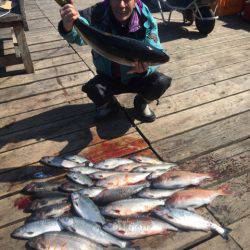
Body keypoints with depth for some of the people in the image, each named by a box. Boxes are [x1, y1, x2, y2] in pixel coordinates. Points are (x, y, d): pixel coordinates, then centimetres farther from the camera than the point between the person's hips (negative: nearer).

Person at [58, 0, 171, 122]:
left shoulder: (146, 20, -18)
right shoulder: (99, 13, -20)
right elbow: (79, 34, -39)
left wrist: (145, 67, -43)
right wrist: (68, 27, -64)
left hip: (136, 77, 0)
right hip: (108, 77, 0)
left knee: (162, 82, -25)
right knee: (92, 89, -29)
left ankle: (141, 103, 10)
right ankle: (109, 105, 9)